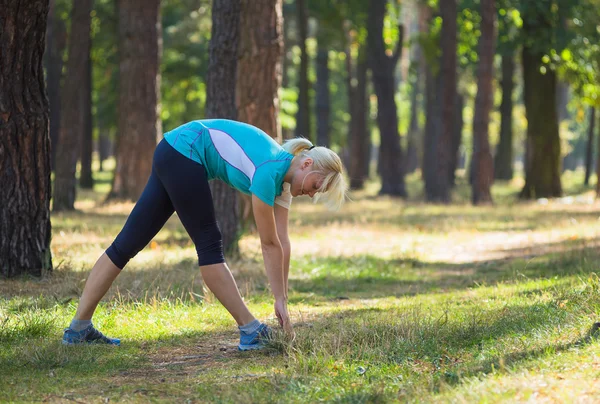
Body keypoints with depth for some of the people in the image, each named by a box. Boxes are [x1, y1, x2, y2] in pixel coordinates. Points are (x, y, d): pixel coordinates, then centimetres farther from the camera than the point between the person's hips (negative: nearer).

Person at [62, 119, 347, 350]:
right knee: (209, 244, -6)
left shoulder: (284, 181, 5)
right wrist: (280, 299, -9)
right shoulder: (270, 171, -20)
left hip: (171, 157, 9)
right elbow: (269, 244, -16)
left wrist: (282, 300, 5)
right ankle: (251, 330, -2)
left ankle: (79, 328, 7)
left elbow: (281, 243, 5)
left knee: (129, 241, 6)